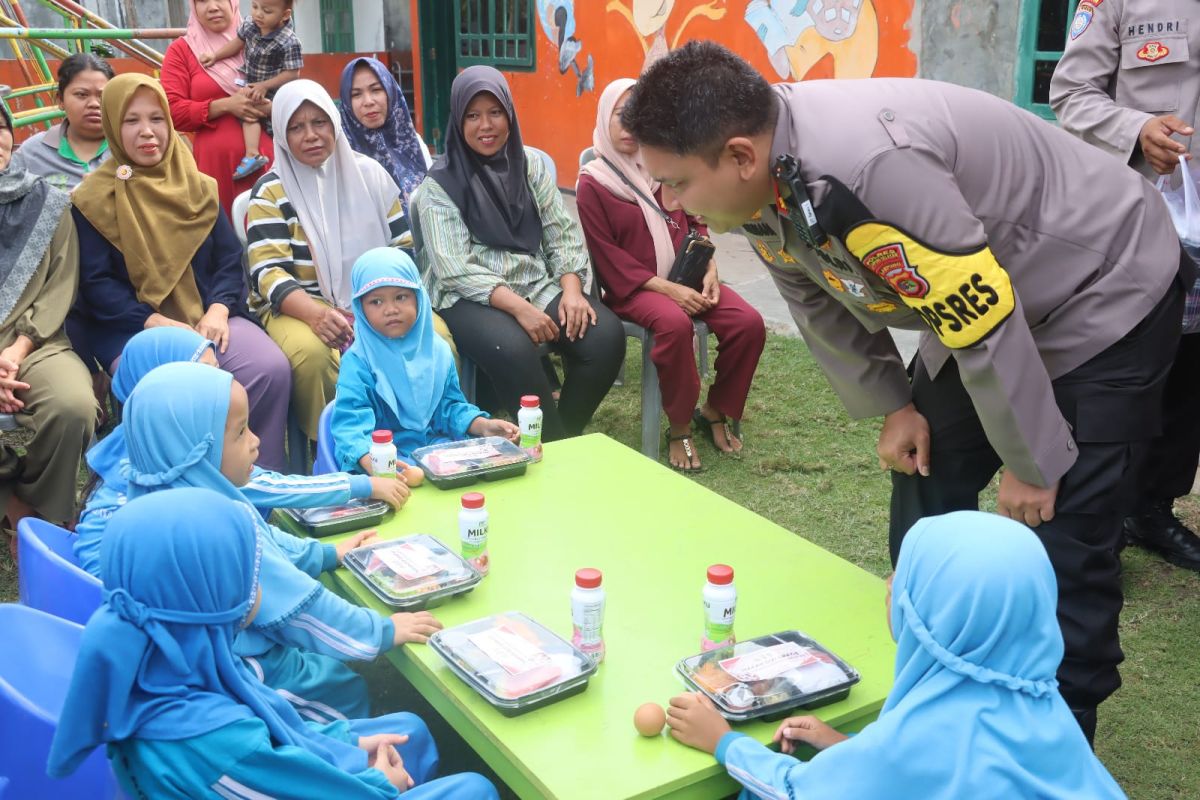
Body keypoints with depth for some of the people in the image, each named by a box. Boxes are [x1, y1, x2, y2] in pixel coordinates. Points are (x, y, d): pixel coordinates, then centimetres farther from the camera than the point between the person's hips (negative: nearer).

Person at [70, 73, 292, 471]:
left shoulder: (197, 186, 14)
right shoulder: (95, 199, 3)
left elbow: (230, 260, 7)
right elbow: (95, 283, -4)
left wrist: (219, 310, -13)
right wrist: (154, 322, -18)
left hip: (209, 318, 4)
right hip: (134, 329, -3)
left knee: (272, 370, -25)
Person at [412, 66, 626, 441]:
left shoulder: (531, 165, 12)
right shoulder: (440, 183, -1)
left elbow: (564, 234, 9)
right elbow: (454, 269, -11)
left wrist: (571, 289, -11)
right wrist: (518, 307, -23)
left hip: (538, 286, 4)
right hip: (470, 298, -4)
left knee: (606, 335, -22)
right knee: (512, 348, -36)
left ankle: (568, 435, -2)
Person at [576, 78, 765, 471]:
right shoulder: (592, 182, -3)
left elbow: (695, 222, 15)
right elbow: (608, 257, -7)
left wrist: (710, 270, -4)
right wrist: (667, 288, -17)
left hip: (687, 278, 5)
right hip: (633, 287, -4)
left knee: (749, 323, -19)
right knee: (675, 324, -36)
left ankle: (714, 412, 3)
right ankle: (679, 428, -16)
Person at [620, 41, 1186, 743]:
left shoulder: (867, 165, -40)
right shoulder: (765, 178, -11)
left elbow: (983, 316, -32)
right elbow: (820, 302, 5)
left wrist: (1032, 464, -20)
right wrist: (893, 405, 3)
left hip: (1109, 293, -8)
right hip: (973, 305, 8)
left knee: (1065, 545, -11)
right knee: (925, 489, 10)